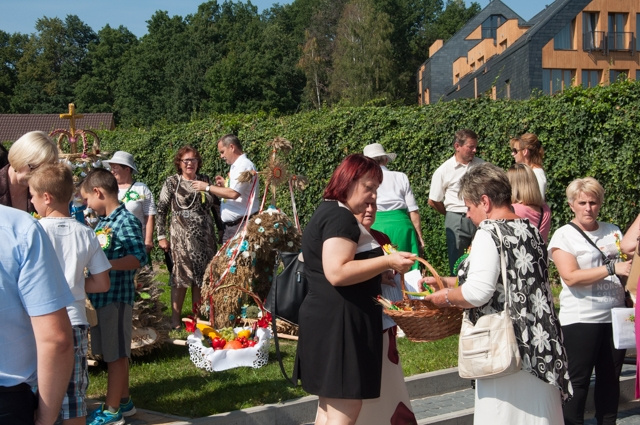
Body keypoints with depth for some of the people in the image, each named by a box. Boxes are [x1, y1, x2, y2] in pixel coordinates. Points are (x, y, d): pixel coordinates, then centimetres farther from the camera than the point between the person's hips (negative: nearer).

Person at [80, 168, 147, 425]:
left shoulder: (126, 222, -16)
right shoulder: (102, 223, 11)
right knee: (113, 353, 17)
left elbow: (139, 258, -24)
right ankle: (123, 401, 30)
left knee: (115, 354, 2)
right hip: (100, 296, 9)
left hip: (116, 297, -9)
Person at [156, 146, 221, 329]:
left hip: (205, 237, 3)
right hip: (181, 237, -3)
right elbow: (161, 210, 0)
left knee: (201, 277, 5)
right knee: (181, 276, -4)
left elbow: (215, 207, 14)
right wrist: (161, 236, -5)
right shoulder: (172, 182, 0)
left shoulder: (205, 180, 10)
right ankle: (175, 319, 3)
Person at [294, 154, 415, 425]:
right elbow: (337, 273, -25)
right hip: (340, 322, -11)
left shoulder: (328, 212, 18)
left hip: (327, 319, 11)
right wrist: (387, 262, -21)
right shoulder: (341, 217, -15)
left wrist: (378, 272, 19)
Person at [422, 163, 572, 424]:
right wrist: (447, 281, 24)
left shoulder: (489, 233, -13)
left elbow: (477, 293, -21)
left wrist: (446, 297, -2)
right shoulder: (529, 230, 12)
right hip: (539, 344, 9)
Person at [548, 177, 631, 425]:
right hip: (581, 319, -5)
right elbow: (571, 277, -17)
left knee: (611, 377, 11)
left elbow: (628, 266, 21)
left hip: (615, 316, 5)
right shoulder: (563, 235, -5)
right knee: (578, 379, 0)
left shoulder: (613, 231, 10)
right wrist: (612, 268, -22)